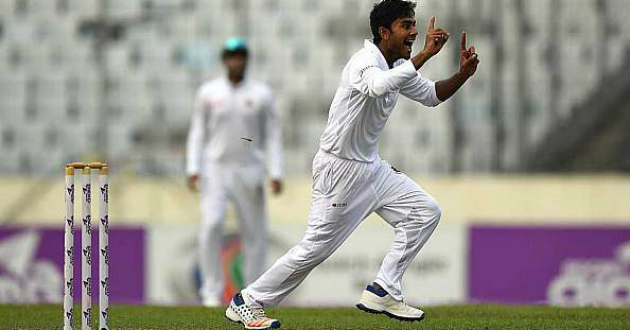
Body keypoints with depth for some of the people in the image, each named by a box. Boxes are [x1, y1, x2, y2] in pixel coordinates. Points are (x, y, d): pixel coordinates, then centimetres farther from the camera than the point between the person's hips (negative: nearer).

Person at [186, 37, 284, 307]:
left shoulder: (262, 94, 1)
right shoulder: (208, 92, 3)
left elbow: (273, 135, 1)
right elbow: (198, 132, 6)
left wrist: (276, 174, -8)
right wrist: (193, 169, -5)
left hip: (249, 172, 1)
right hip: (215, 170, 0)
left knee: (254, 231, 1)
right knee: (211, 224, -17)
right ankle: (212, 292, -13)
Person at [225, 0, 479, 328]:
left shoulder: (398, 66, 6)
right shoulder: (365, 61, -22)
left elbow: (431, 95, 19)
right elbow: (378, 86, -46)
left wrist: (463, 74, 0)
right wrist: (424, 55, -44)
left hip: (371, 167, 9)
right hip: (339, 168, -9)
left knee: (426, 212, 3)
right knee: (315, 248, -7)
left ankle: (382, 292, 4)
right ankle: (246, 302, 7)